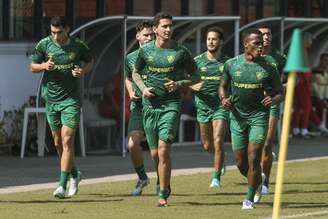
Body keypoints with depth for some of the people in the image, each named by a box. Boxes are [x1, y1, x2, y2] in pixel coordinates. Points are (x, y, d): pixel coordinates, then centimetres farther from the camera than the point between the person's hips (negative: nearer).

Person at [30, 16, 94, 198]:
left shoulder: (78, 46, -6)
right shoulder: (44, 45, -3)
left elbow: (90, 61, 12)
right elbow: (32, 67, 6)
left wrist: (83, 71, -10)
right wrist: (44, 66, -15)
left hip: (71, 99, -3)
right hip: (51, 99, 3)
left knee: (67, 140, -13)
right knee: (58, 142, 11)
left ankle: (62, 185, -14)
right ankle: (74, 174, 34)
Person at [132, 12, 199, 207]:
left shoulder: (181, 51, -2)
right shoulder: (146, 51, 4)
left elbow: (195, 77, 7)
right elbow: (136, 73, 20)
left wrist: (178, 84, -11)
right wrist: (143, 88, 0)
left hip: (171, 104, -3)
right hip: (150, 105, 3)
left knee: (163, 149, -15)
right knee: (155, 153, 6)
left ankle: (163, 195, -9)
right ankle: (165, 185, 33)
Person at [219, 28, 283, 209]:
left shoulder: (268, 68, -5)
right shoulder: (231, 64, -1)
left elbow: (279, 93, 4)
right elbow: (223, 86, 13)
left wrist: (273, 100, -19)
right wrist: (223, 99, -8)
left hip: (259, 115, -2)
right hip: (237, 116, 2)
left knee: (253, 159, -12)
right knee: (241, 162, 5)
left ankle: (249, 198, 2)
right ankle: (256, 182, 36)